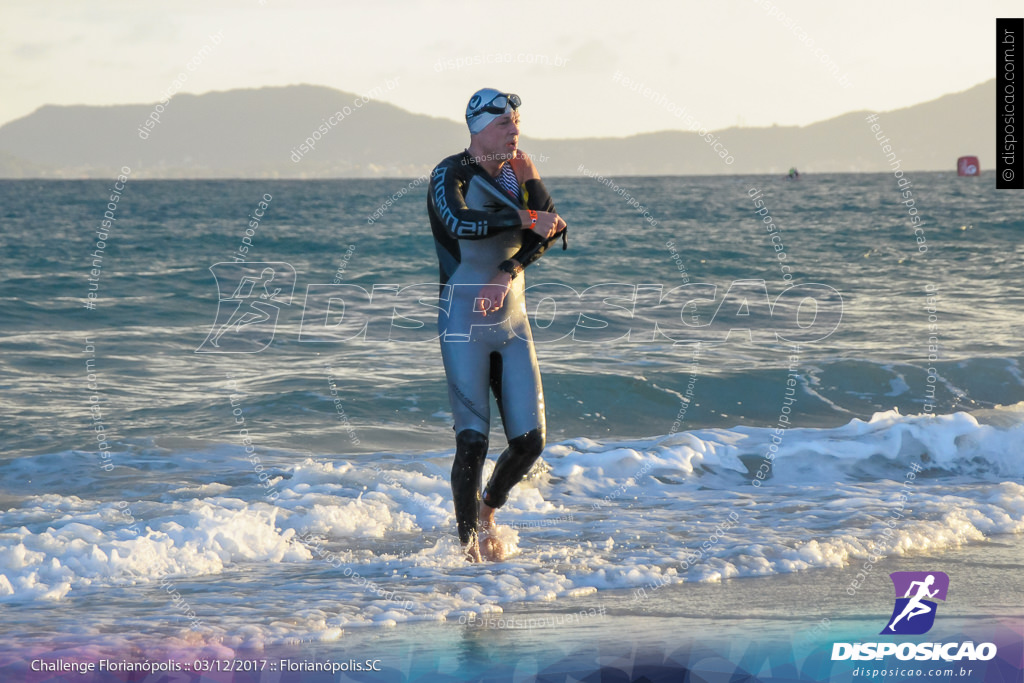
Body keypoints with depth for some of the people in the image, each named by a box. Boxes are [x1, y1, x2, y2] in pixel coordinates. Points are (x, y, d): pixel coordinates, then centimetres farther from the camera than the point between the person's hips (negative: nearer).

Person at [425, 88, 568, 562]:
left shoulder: (517, 175, 10)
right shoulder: (451, 175, -7)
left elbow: (552, 229, -4)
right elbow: (461, 223, -28)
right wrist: (526, 219, -23)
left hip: (512, 323, 5)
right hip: (464, 324, -5)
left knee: (530, 439, 0)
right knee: (473, 440, -9)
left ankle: (488, 513, 27)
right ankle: (469, 544, 4)